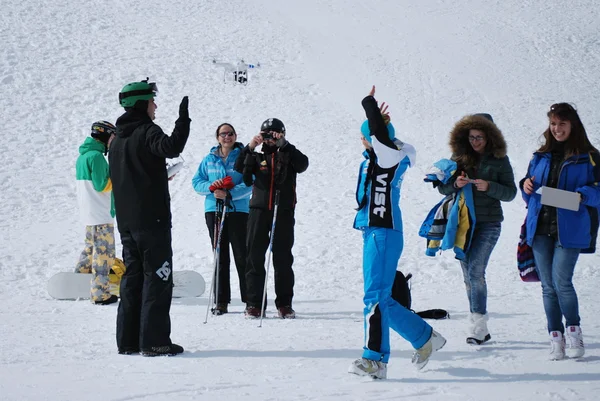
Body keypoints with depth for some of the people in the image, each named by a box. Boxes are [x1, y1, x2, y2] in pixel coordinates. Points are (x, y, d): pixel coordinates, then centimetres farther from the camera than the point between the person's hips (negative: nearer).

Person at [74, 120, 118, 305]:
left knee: (92, 247, 22)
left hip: (88, 212, 10)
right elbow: (101, 185, -18)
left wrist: (111, 178, 12)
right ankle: (101, 293, -6)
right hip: (101, 214, -10)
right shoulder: (96, 156, -16)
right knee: (104, 252, -6)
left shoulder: (83, 155, 13)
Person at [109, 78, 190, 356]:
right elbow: (171, 147, -31)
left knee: (132, 278, 12)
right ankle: (154, 341, -7)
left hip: (126, 222, 8)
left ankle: (128, 340, 12)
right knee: (157, 279, -5)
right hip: (152, 219, -8)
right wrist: (184, 119, -26)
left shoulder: (117, 140, 17)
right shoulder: (146, 131, -10)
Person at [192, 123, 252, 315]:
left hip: (238, 210, -3)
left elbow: (249, 184, -7)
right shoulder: (209, 159, 12)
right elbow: (197, 182, 11)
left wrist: (229, 194, -19)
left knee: (242, 256, -4)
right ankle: (221, 301, 9)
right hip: (214, 211, 3)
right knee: (220, 257, 5)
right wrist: (212, 187, -10)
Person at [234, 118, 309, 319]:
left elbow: (303, 164, -11)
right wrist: (249, 147, -14)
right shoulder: (258, 157, 13)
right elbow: (240, 168, -2)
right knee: (255, 256, -1)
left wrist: (284, 145, -18)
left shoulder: (289, 156, 9)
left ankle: (284, 303, 8)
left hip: (283, 212, -1)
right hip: (259, 210, 1)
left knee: (283, 257, 3)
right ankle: (254, 303, 1)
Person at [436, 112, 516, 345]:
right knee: (469, 275, 6)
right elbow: (442, 187, 8)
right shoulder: (459, 157, 6)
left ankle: (478, 323, -12)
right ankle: (479, 328, 13)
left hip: (488, 223, -4)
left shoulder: (499, 160, 0)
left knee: (475, 270, -16)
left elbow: (510, 193, -1)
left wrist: (489, 187, -18)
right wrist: (455, 183, -14)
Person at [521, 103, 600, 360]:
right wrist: (527, 186, 0)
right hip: (540, 227, 5)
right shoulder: (540, 157, 15)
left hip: (570, 229, -4)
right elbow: (529, 193, 22)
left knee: (561, 281, -14)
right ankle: (555, 337, 12)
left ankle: (574, 330, 6)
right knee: (548, 284, 5)